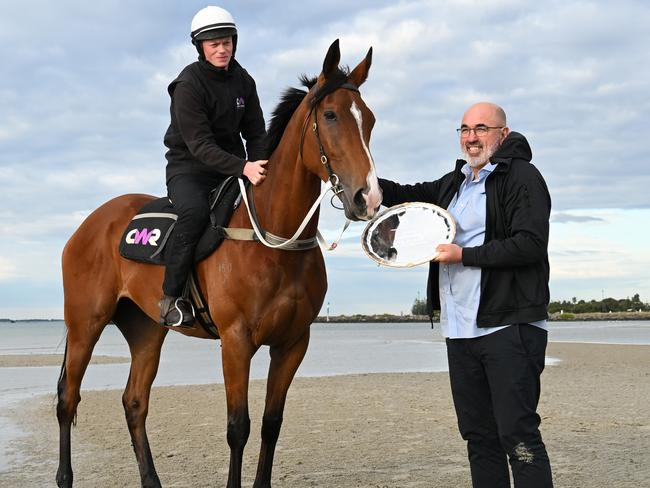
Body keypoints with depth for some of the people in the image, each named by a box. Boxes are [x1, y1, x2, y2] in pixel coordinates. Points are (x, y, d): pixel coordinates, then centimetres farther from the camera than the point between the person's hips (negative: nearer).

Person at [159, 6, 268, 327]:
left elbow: (256, 134, 7)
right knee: (195, 210, -36)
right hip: (189, 168, -6)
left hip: (232, 166, 6)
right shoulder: (189, 84, -15)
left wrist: (261, 167, -14)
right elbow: (200, 145, -22)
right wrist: (244, 168, -35)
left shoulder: (243, 81, 5)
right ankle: (172, 297, -27)